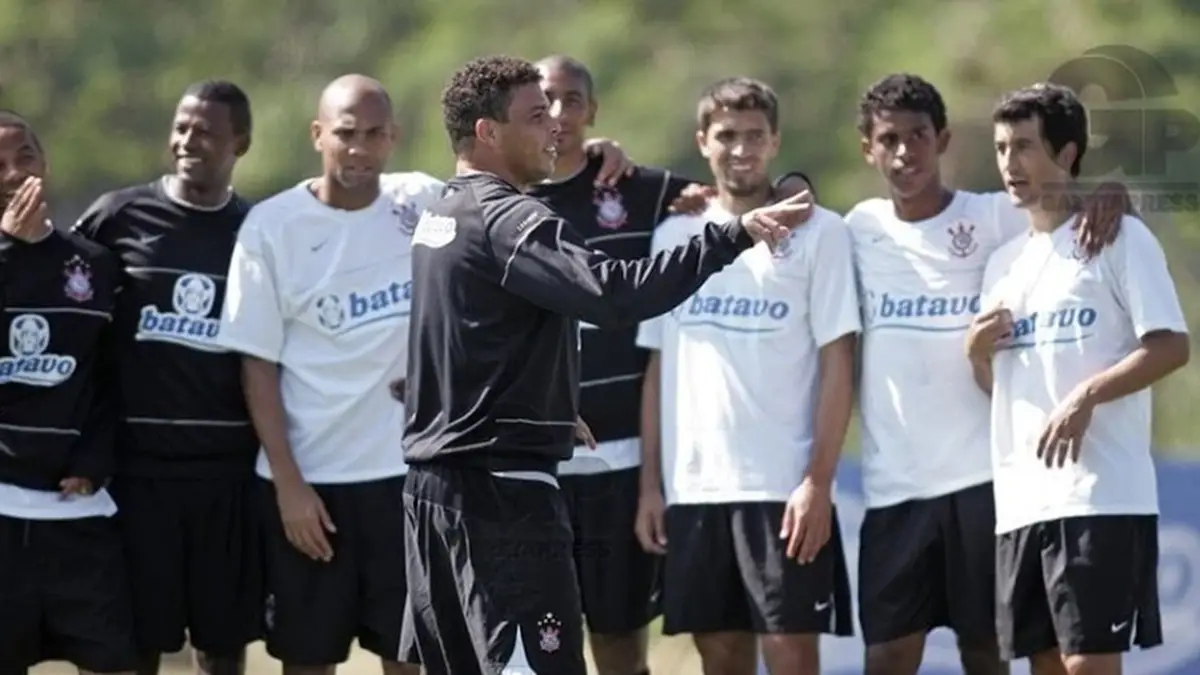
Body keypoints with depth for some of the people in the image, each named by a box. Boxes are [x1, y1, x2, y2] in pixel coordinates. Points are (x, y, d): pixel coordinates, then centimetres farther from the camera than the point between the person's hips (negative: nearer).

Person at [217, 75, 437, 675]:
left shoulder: (425, 206, 1)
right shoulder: (272, 226, -5)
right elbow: (258, 364, -4)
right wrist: (287, 483, -9)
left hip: (408, 471, 2)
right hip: (308, 477, -2)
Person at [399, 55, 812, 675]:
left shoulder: (438, 218, 16)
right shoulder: (508, 221, -14)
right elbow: (614, 294, -27)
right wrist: (735, 235, -29)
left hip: (434, 484, 10)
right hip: (502, 485, -10)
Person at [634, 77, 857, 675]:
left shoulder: (818, 233, 0)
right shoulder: (674, 237, 12)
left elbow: (838, 366, -4)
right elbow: (657, 367, 14)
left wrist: (819, 481, -12)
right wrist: (650, 483, 7)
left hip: (783, 488, -4)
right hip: (692, 487, 4)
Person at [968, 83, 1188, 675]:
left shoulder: (1119, 238, -2)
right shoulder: (1005, 262, 19)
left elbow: (1171, 347, -10)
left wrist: (1087, 395, -21)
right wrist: (978, 354, 2)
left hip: (1100, 495, -7)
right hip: (1020, 499, 7)